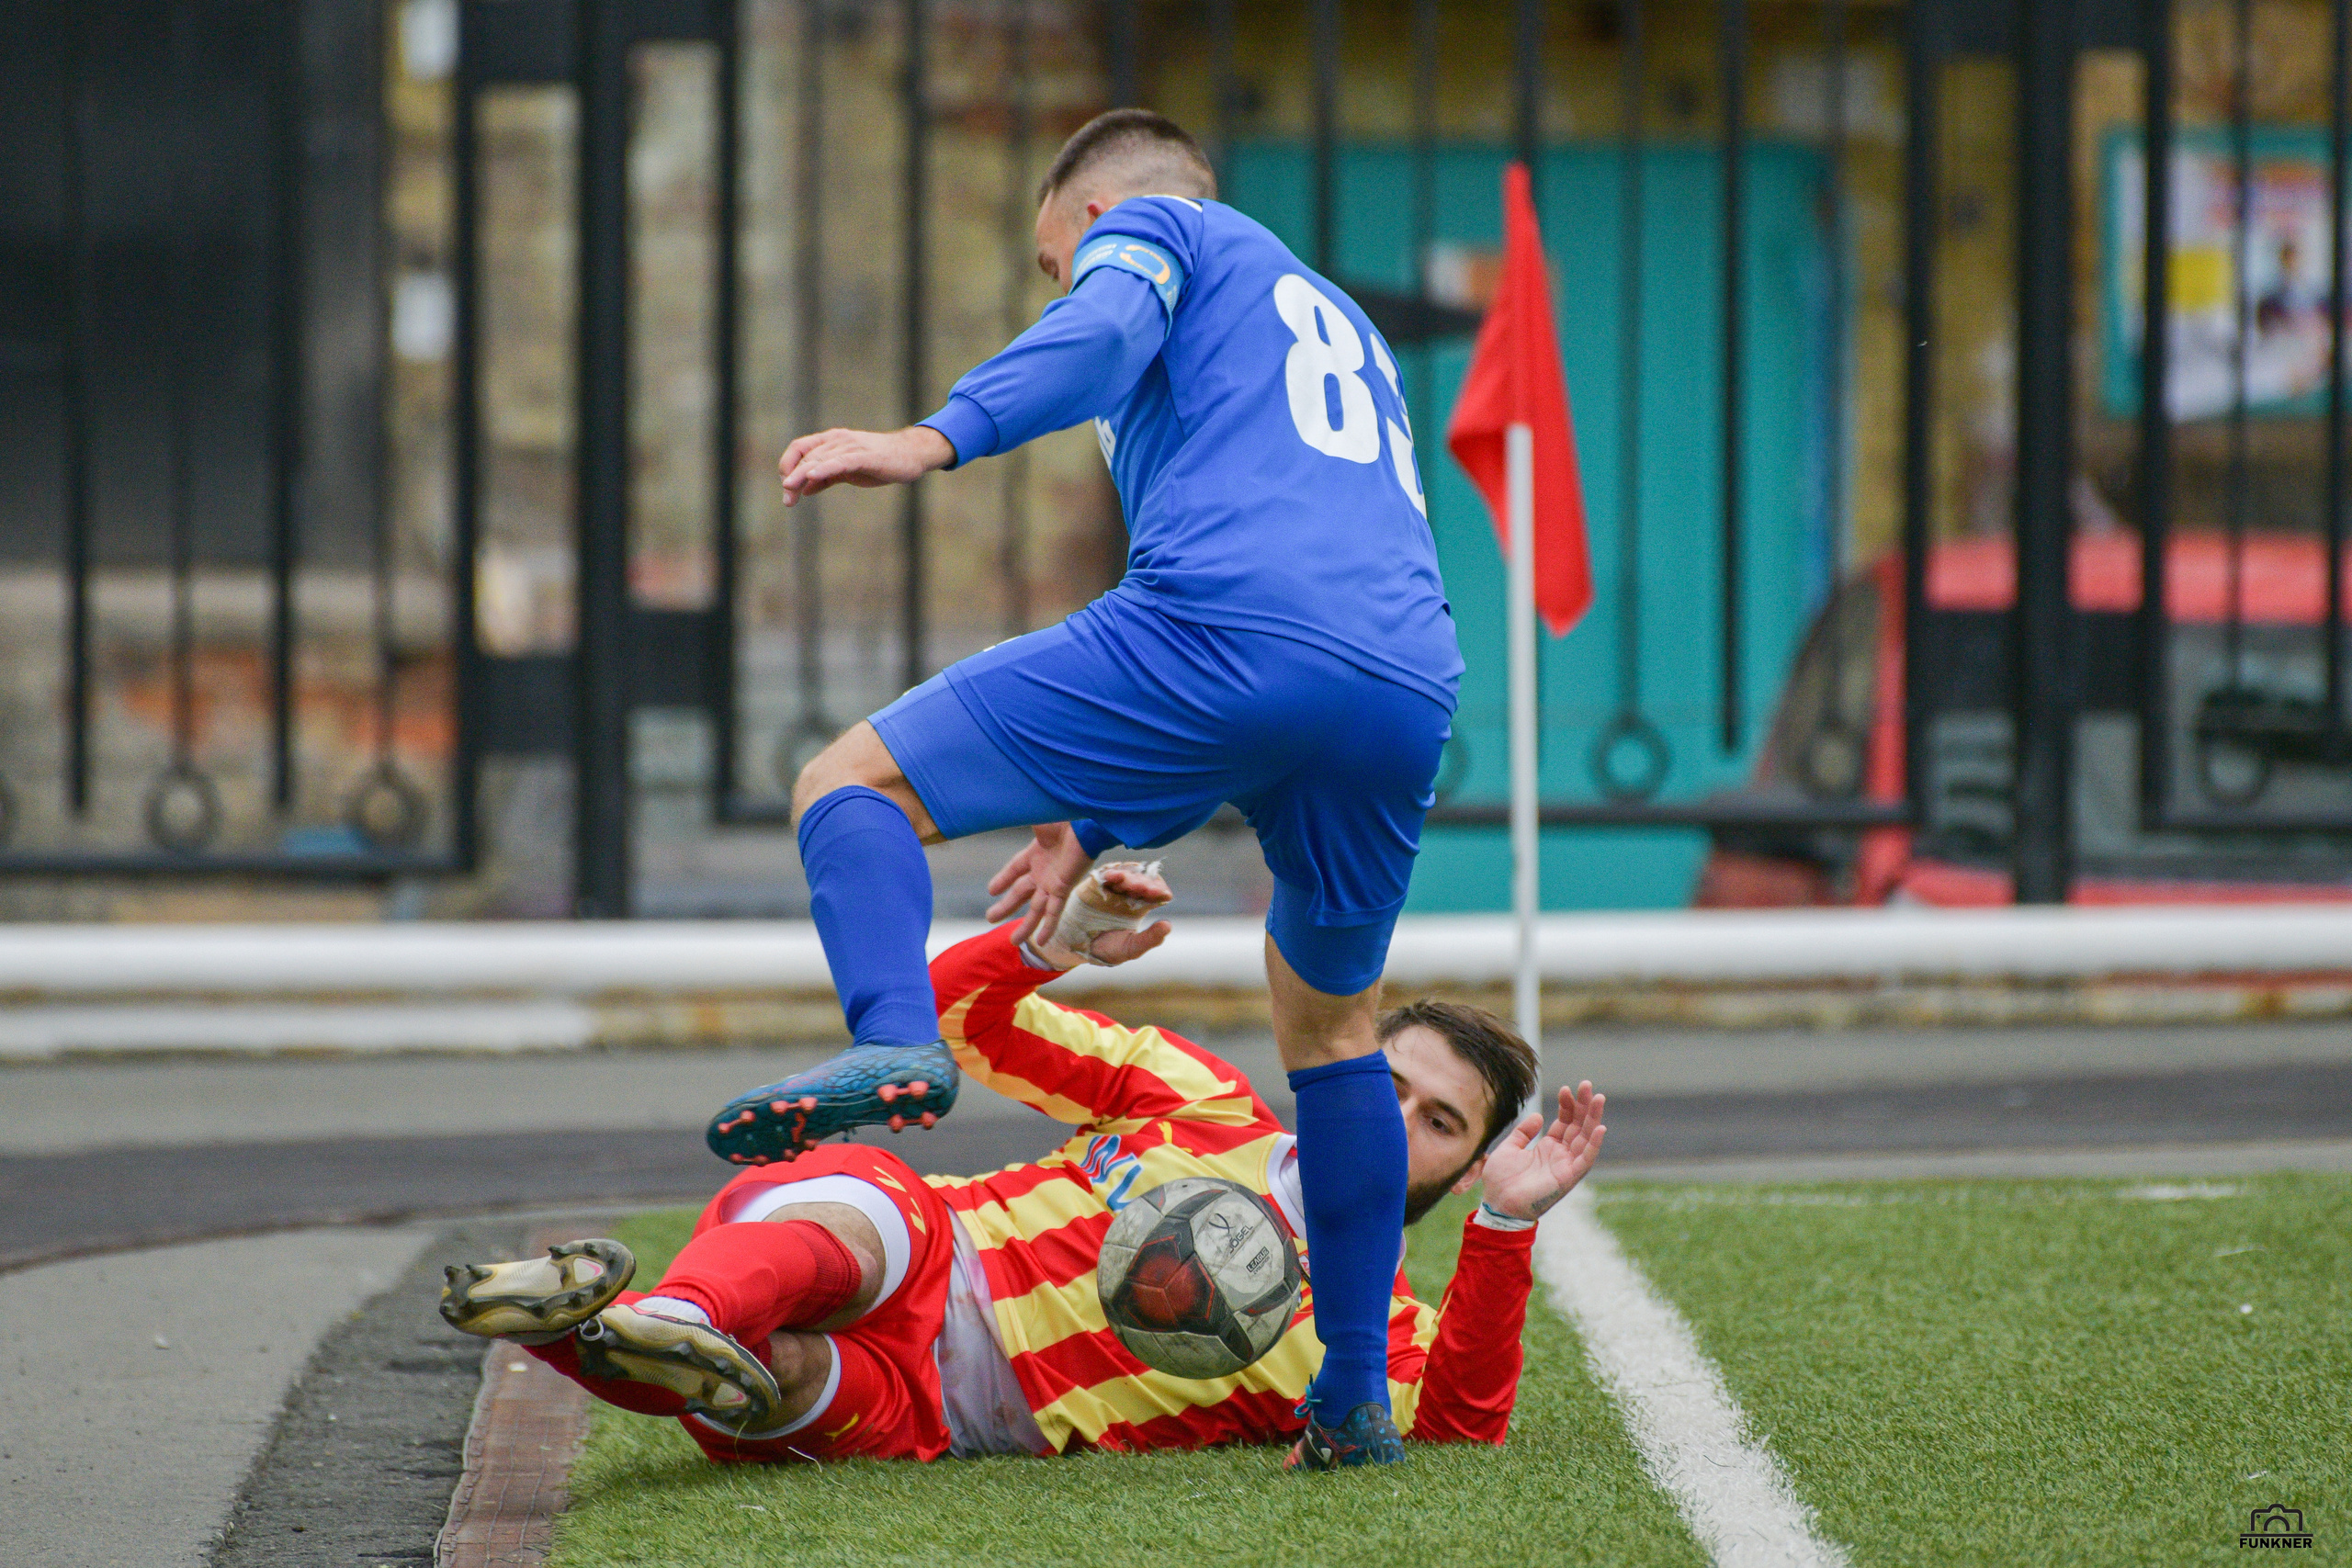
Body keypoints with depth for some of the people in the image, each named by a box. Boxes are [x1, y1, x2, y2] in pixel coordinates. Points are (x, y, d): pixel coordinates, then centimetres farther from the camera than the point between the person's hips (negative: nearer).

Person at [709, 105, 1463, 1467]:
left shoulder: (1150, 226, 21)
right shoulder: (1346, 332, 42)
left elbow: (1106, 331, -6)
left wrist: (938, 440, -22)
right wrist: (1107, 826, 38)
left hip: (1216, 631, -7)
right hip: (1410, 686, 7)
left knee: (854, 788, 2)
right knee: (1333, 1020, 26)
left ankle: (896, 1040, -26)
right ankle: (1359, 1395, 23)